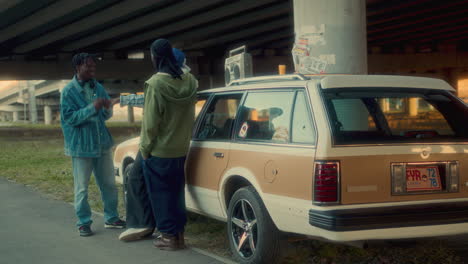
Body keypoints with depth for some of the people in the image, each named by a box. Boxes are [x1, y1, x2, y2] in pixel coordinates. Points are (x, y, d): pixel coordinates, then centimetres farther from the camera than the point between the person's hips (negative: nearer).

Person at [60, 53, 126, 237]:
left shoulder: (98, 88, 7)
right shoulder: (68, 91, -9)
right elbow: (70, 118, -16)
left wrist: (108, 108, -12)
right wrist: (92, 108, -25)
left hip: (102, 143, 5)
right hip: (81, 145, -5)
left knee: (108, 183, 11)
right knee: (81, 187, 2)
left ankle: (111, 218, 24)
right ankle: (84, 223, 13)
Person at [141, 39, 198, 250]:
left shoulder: (156, 84, -20)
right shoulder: (189, 81, -1)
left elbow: (150, 123, -18)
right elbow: (188, 114, 8)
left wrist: (145, 148, -7)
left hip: (158, 150, -6)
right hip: (181, 148, 6)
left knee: (161, 194, 5)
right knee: (176, 191, 15)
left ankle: (170, 236, 9)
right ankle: (178, 233, 22)